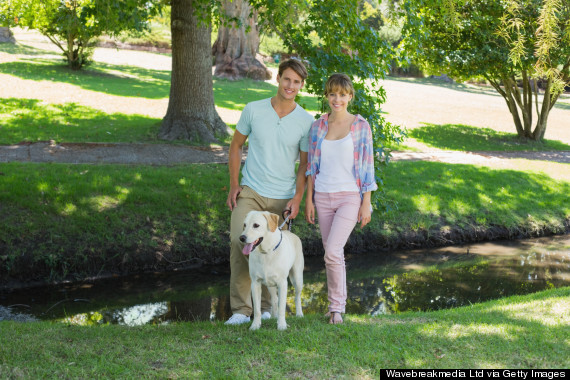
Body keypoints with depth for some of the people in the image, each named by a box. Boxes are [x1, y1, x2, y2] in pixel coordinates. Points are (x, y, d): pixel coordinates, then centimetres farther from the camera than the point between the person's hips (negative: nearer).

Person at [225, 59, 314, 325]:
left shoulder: (306, 122, -2)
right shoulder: (253, 110, -1)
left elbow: (305, 164, 4)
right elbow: (236, 146, 9)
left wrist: (297, 198, -7)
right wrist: (234, 185, 2)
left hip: (281, 197, 0)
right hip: (249, 192, 0)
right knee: (239, 241, -15)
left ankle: (265, 308, 23)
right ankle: (241, 310, -8)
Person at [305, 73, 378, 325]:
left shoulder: (360, 126, -2)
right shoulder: (318, 126, 7)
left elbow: (367, 165, -2)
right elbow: (312, 165, 10)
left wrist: (366, 203, -6)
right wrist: (308, 199, 5)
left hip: (350, 197, -4)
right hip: (323, 197, 4)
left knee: (333, 251, -16)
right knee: (332, 254, 9)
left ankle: (336, 307, -1)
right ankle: (336, 307, 21)